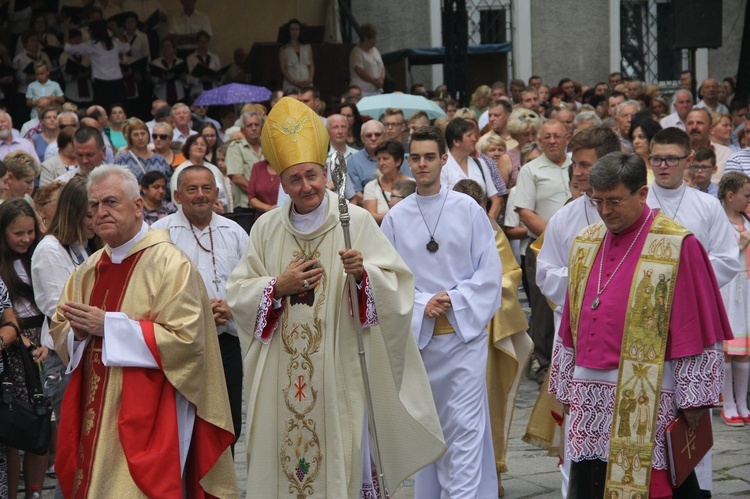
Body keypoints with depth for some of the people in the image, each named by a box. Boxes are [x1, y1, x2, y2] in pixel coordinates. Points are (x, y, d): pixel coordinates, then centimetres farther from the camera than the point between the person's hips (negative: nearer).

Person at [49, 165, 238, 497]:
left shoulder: (170, 264, -11)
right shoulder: (88, 271, 12)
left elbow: (186, 339, -19)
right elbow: (59, 329, 17)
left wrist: (108, 326, -19)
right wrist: (79, 331, -8)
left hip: (147, 416, -7)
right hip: (93, 414, 7)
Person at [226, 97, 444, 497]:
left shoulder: (356, 221, -3)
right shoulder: (266, 228, 7)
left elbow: (396, 284, -5)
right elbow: (237, 292, 6)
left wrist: (364, 273, -24)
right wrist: (278, 286, -10)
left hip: (339, 369, -2)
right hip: (281, 375, 3)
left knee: (339, 459, 0)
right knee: (283, 459, 5)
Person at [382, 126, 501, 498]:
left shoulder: (469, 211, -1)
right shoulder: (396, 218, 3)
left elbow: (489, 271, -2)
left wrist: (453, 300, -13)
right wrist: (422, 304, -12)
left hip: (465, 331, -2)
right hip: (418, 334, 2)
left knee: (464, 426, -7)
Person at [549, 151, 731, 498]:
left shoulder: (677, 246, -7)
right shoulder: (586, 243, 11)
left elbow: (696, 329, -8)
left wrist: (692, 398, -11)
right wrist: (565, 385, 15)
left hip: (647, 398, -6)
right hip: (590, 395, 6)